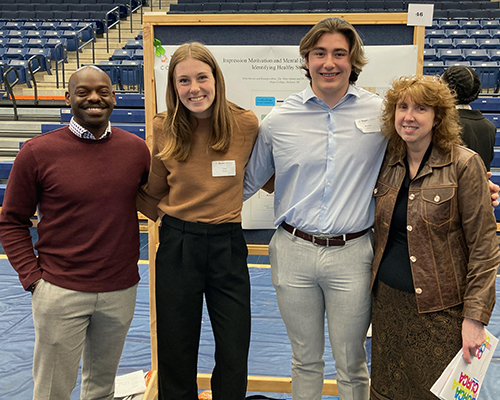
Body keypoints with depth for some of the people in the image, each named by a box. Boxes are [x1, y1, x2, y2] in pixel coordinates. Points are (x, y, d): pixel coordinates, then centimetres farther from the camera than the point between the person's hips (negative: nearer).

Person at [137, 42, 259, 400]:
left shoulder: (246, 123, -7)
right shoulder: (164, 129, -2)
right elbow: (154, 196, 8)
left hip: (228, 244, -1)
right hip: (177, 243, 1)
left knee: (234, 356, 7)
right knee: (176, 353, 14)